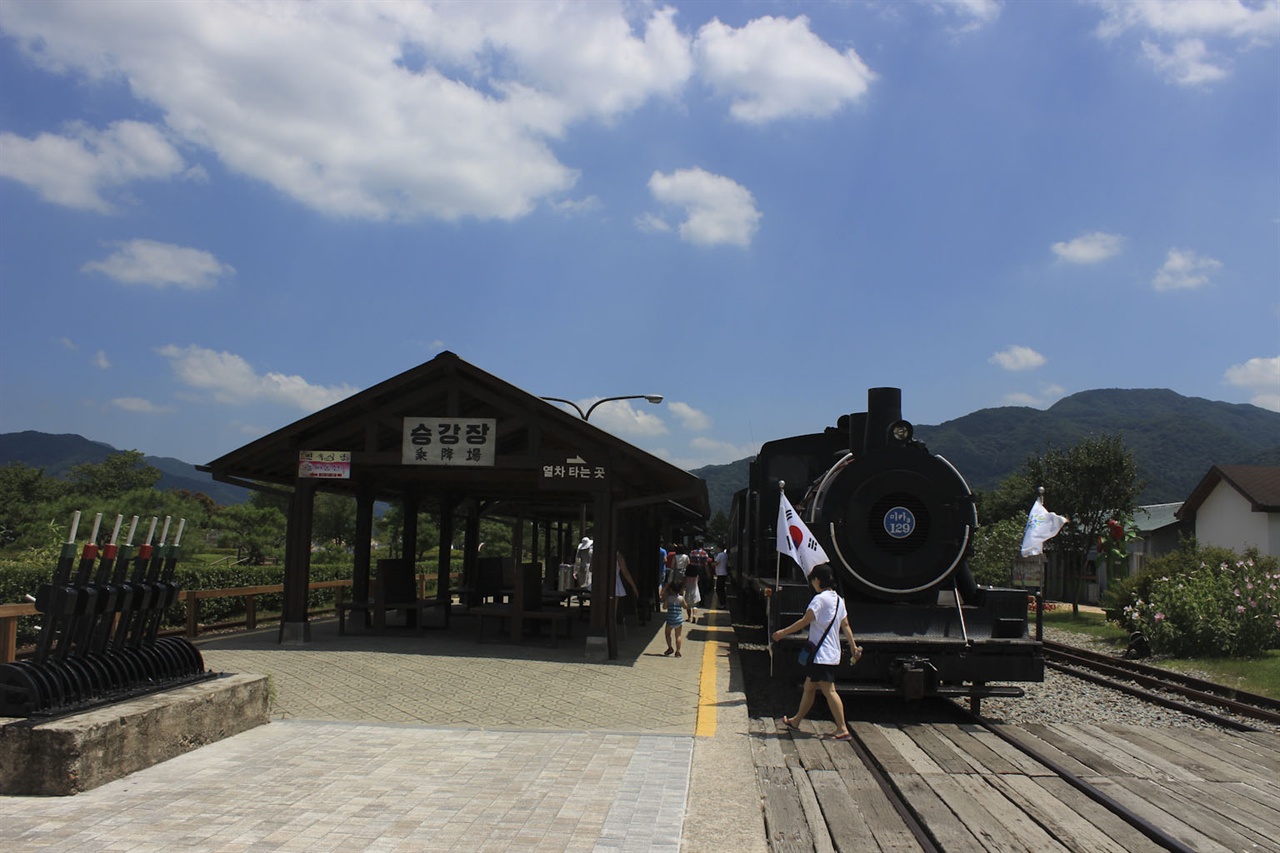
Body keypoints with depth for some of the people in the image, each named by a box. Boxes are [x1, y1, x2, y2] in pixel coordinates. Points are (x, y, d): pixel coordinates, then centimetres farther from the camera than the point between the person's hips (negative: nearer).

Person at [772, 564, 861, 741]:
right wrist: (853, 646, 19)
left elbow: (804, 621, -16)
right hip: (832, 652, 9)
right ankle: (796, 720, 28)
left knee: (829, 690, -9)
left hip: (822, 654, -9)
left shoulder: (820, 599, -15)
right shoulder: (838, 599, 12)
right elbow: (845, 625, 14)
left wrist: (782, 632, -8)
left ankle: (842, 729, -11)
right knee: (809, 687, 18)